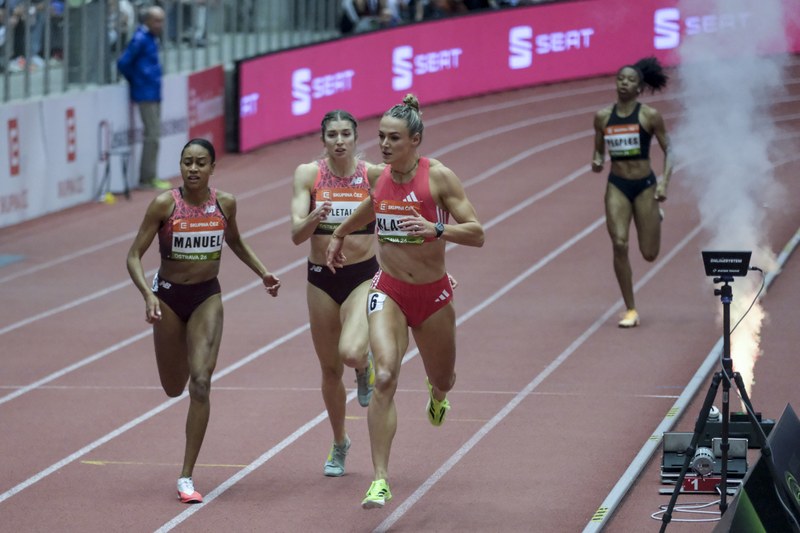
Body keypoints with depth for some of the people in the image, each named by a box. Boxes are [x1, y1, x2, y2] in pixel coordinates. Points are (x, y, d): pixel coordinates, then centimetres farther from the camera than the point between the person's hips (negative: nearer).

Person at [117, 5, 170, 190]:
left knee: (153, 135, 12)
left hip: (153, 93, 9)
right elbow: (123, 63, -16)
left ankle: (149, 177, 18)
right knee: (152, 135, -7)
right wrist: (135, 80, -1)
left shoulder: (152, 38, 11)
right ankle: (147, 179, -3)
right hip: (146, 95, -9)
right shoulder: (140, 39, -16)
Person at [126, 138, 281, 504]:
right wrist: (147, 294, -29)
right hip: (169, 296, -1)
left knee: (201, 382, -14)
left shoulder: (225, 203, -6)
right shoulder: (164, 204, -15)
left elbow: (235, 242, 16)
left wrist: (263, 273, 7)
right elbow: (134, 256, -14)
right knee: (173, 388, 13)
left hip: (207, 297, 1)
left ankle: (187, 476, -10)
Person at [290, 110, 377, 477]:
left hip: (363, 276, -2)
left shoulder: (374, 175, -8)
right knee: (330, 369, 11)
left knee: (350, 353, -26)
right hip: (321, 278, 2)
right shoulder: (308, 174, -6)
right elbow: (297, 234, -13)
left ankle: (366, 365, 13)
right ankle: (339, 444, 32)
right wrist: (314, 217, -33)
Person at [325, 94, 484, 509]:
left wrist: (436, 229, -31)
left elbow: (476, 233, -16)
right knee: (384, 378, -21)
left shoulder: (439, 176, -14)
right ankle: (380, 480, -22)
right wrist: (340, 234, 29)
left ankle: (436, 392, 63)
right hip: (388, 291, 1)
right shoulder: (379, 176, -2)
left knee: (443, 379, 20)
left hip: (433, 293, -1)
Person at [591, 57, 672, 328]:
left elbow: (668, 150, -1)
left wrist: (664, 182, -12)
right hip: (617, 185, 2)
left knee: (649, 254, 3)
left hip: (645, 185, -2)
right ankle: (630, 310, -3)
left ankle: (656, 215, 41)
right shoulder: (603, 117, 2)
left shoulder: (649, 116, -6)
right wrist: (597, 162, -10)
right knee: (619, 245, -14)